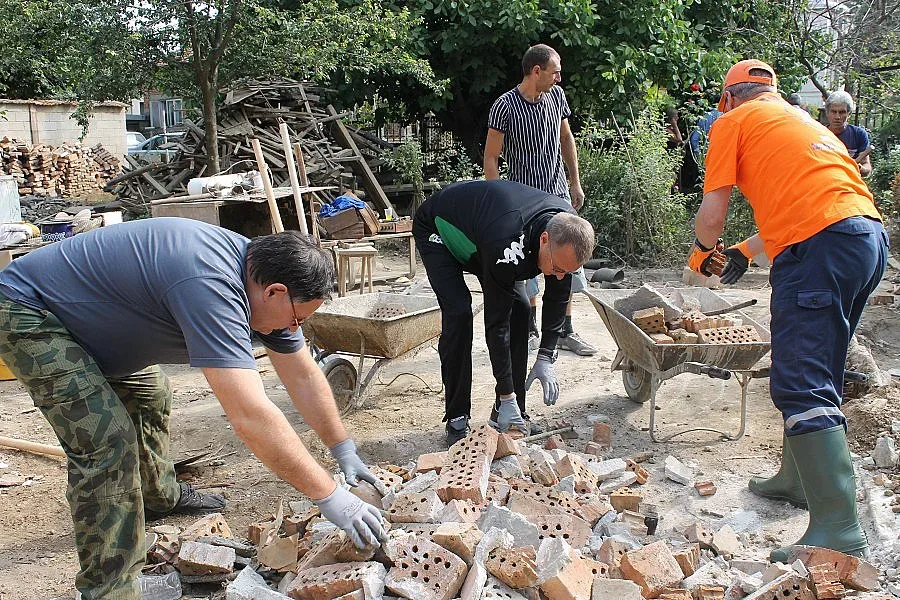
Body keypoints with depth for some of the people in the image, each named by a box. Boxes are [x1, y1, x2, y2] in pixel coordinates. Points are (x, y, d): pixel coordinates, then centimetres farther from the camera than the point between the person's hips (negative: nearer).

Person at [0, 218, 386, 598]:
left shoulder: (263, 273, -8)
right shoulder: (210, 287, -38)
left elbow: (303, 376, 2)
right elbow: (250, 417, -42)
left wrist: (344, 451, 4)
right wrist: (328, 497, -35)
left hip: (82, 314, 10)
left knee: (148, 395, 22)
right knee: (107, 440, -18)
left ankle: (159, 497, 47)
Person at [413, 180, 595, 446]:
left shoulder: (567, 228, -24)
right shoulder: (508, 247, -45)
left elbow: (557, 297, -10)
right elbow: (496, 322, -37)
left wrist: (546, 358, -15)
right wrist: (507, 396, -32)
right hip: (438, 231, -6)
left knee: (519, 308, -7)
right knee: (459, 314, -23)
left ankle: (508, 414, 2)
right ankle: (456, 420, -9)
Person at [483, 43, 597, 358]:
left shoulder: (556, 96, 3)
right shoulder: (505, 106, -14)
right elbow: (491, 157, -10)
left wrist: (575, 183, 15)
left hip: (558, 194, 5)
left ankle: (565, 332, 16)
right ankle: (531, 332, 19)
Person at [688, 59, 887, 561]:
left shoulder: (734, 121, 11)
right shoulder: (803, 120, 33)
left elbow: (712, 215, 4)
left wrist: (703, 251, 25)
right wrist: (747, 250, 44)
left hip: (820, 248, -9)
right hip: (872, 235, 9)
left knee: (800, 384, -12)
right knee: (818, 373, 20)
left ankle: (839, 531, -17)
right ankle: (800, 478, 33)